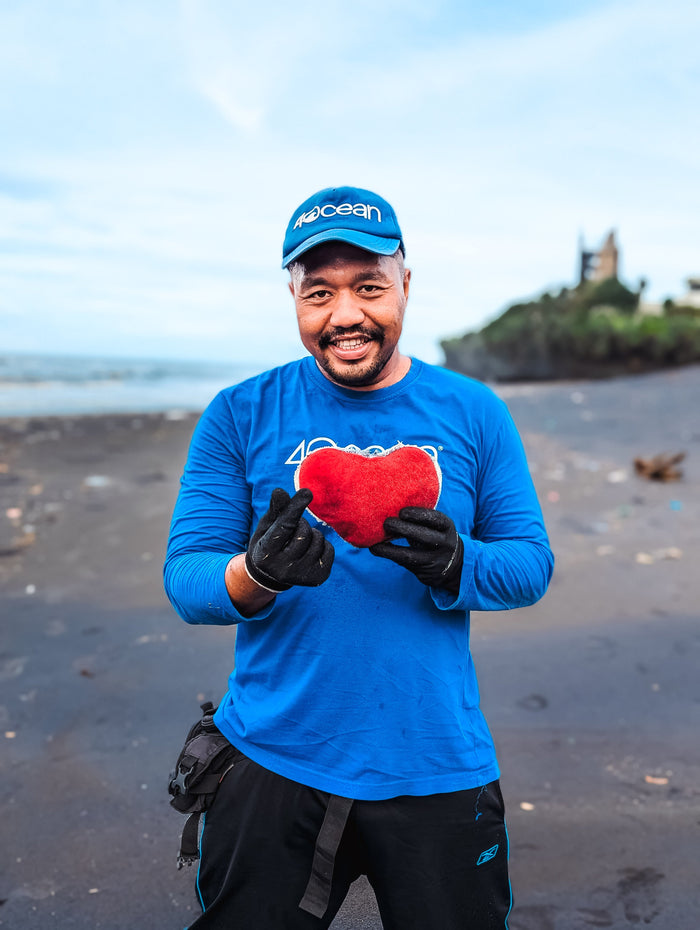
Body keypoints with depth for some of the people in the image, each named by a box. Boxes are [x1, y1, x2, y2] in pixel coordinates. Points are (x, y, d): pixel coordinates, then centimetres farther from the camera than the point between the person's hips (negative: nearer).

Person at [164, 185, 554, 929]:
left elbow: (531, 564, 0)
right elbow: (183, 577, -6)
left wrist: (457, 565, -22)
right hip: (273, 767, 0)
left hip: (438, 770, 1)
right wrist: (256, 575, -28)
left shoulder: (474, 413, 0)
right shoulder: (240, 416, -3)